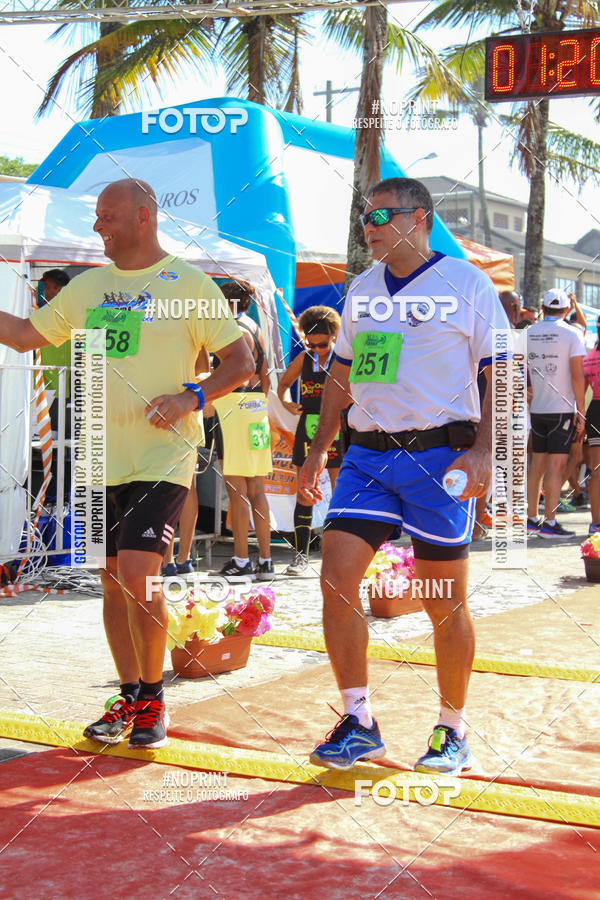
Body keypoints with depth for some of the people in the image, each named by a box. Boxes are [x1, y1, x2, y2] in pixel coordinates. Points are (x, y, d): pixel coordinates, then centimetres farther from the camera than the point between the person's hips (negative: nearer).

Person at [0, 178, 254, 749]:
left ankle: (153, 701, 3)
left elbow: (241, 362, -4)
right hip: (103, 460, 6)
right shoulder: (88, 286, 13)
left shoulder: (188, 284, -3)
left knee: (137, 578, -15)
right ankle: (130, 699, 23)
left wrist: (191, 397, -19)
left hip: (162, 457, -6)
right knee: (112, 583, 9)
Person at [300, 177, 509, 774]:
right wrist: (318, 451, 18)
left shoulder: (465, 283, -3)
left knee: (445, 604, 2)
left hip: (439, 456, -5)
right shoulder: (362, 289, 14)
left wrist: (482, 452, -16)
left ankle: (453, 731, 19)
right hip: (368, 455, 5)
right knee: (336, 580, -8)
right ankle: (358, 724, 3)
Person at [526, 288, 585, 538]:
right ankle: (549, 522, -4)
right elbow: (577, 376, -11)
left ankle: (531, 519, 14)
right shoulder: (571, 334, -8)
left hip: (537, 409, 5)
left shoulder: (527, 333, 7)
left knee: (537, 464, 10)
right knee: (557, 466, -3)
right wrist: (581, 412, -7)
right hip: (563, 409, -5)